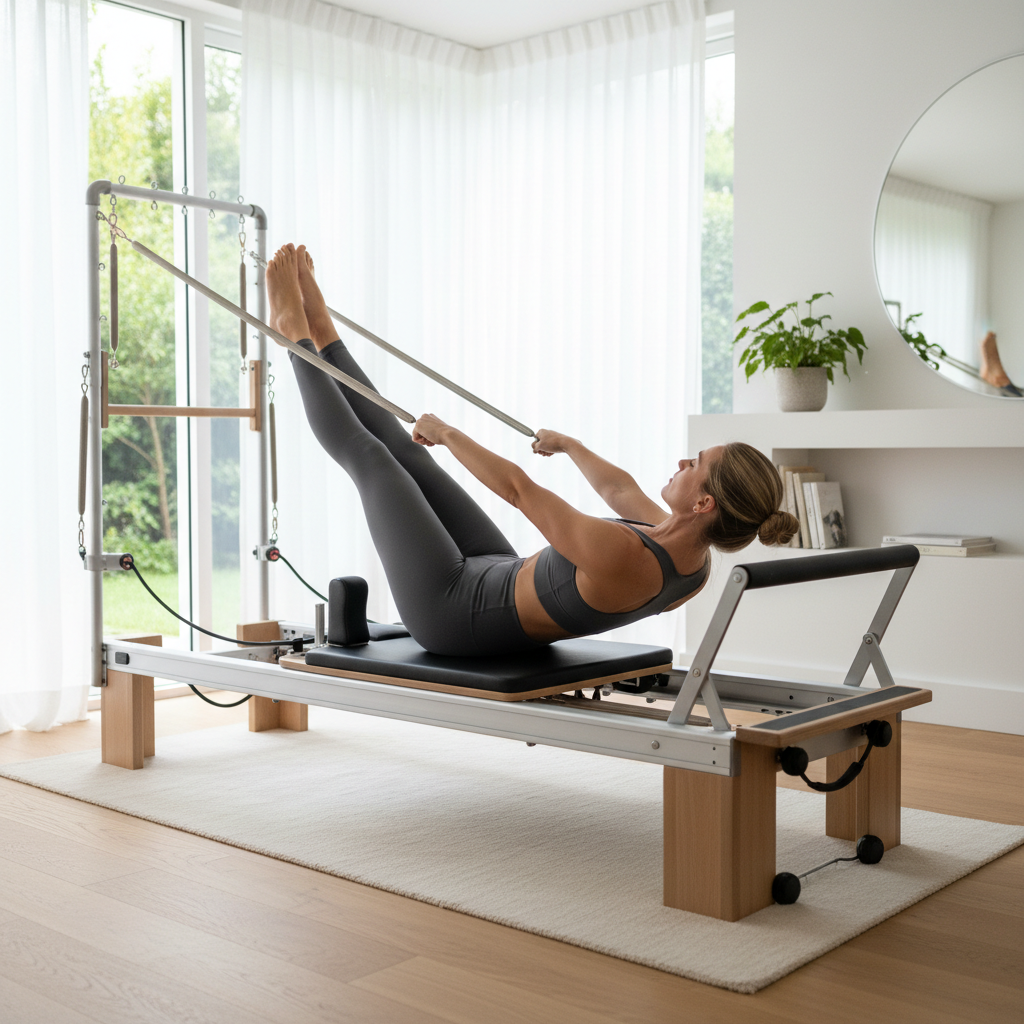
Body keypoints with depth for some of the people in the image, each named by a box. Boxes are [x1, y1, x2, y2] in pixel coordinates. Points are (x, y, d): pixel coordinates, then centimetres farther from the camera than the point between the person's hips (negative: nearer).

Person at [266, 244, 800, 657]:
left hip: (453, 609, -7)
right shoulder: (692, 562, -13)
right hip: (501, 578, 7)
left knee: (366, 454, 3)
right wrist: (568, 443, 25)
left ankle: (296, 332, 25)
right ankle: (321, 335, 32)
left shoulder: (620, 555, -40)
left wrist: (447, 432, -13)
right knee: (407, 456, 13)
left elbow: (517, 488, -28)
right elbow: (619, 488, 8)